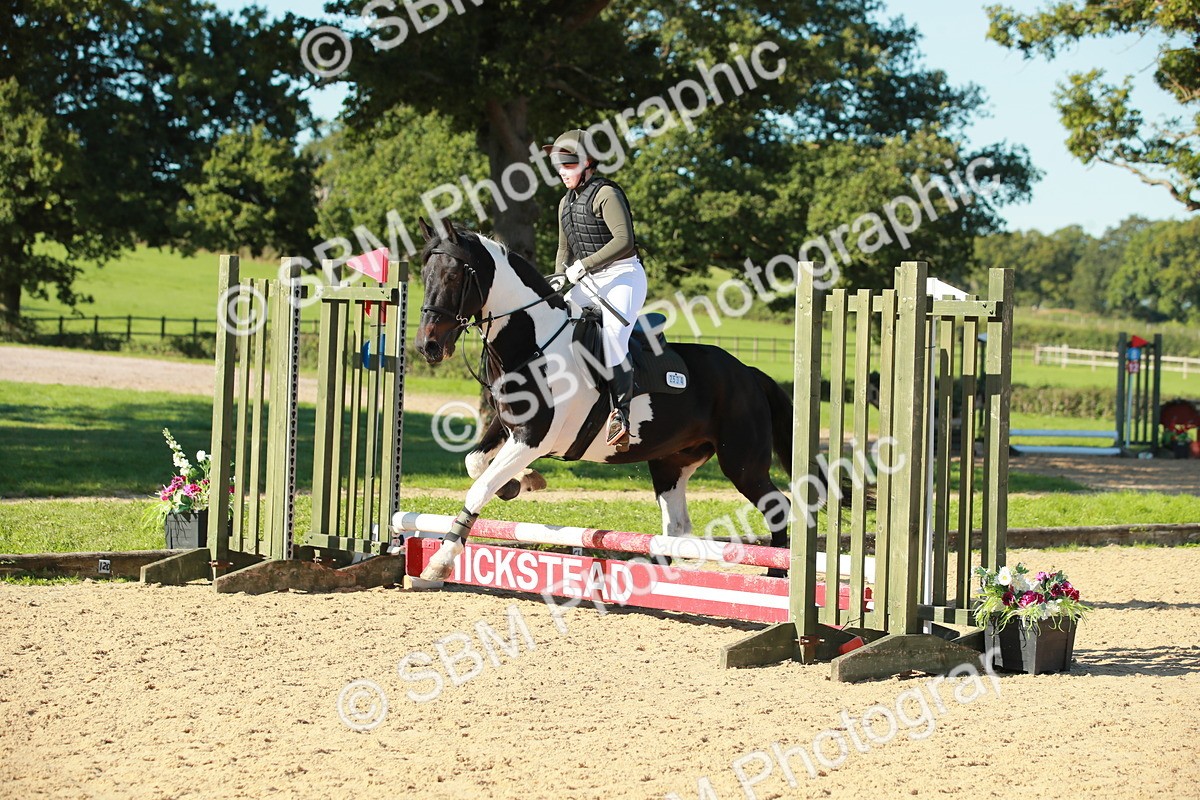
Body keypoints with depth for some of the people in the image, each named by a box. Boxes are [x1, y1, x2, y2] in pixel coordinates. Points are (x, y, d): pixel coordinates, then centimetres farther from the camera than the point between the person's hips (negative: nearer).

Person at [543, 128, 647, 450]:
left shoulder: (606, 194, -11)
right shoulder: (566, 203, 15)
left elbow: (624, 240, -23)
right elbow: (565, 250, 23)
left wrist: (584, 265, -23)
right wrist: (559, 279, 5)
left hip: (623, 275, -9)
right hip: (587, 281, 9)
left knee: (612, 335, -28)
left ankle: (621, 414, -31)